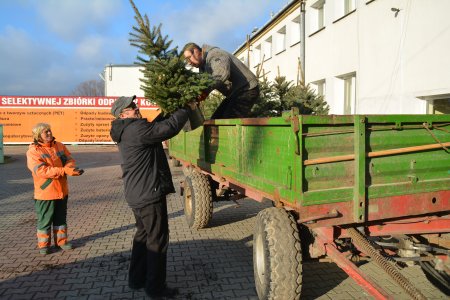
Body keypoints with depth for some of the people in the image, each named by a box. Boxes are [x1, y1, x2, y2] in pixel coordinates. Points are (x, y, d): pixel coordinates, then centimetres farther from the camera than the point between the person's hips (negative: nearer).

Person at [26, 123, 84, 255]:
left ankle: (61, 241, 29)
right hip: (45, 192, -5)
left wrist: (69, 167, -23)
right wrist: (64, 170, -31)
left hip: (62, 190, 5)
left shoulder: (59, 146, 5)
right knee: (45, 219, 6)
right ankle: (44, 244, 21)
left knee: (61, 218, 16)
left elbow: (70, 160, 3)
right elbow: (42, 171, -24)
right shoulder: (33, 151, -13)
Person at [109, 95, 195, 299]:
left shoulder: (127, 131, 13)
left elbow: (156, 126, 19)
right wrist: (186, 109, -11)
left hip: (137, 195, 10)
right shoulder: (136, 129, -19)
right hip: (149, 193, -10)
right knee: (157, 239, 0)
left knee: (143, 234, 21)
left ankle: (136, 279, 31)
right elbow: (169, 128, -23)